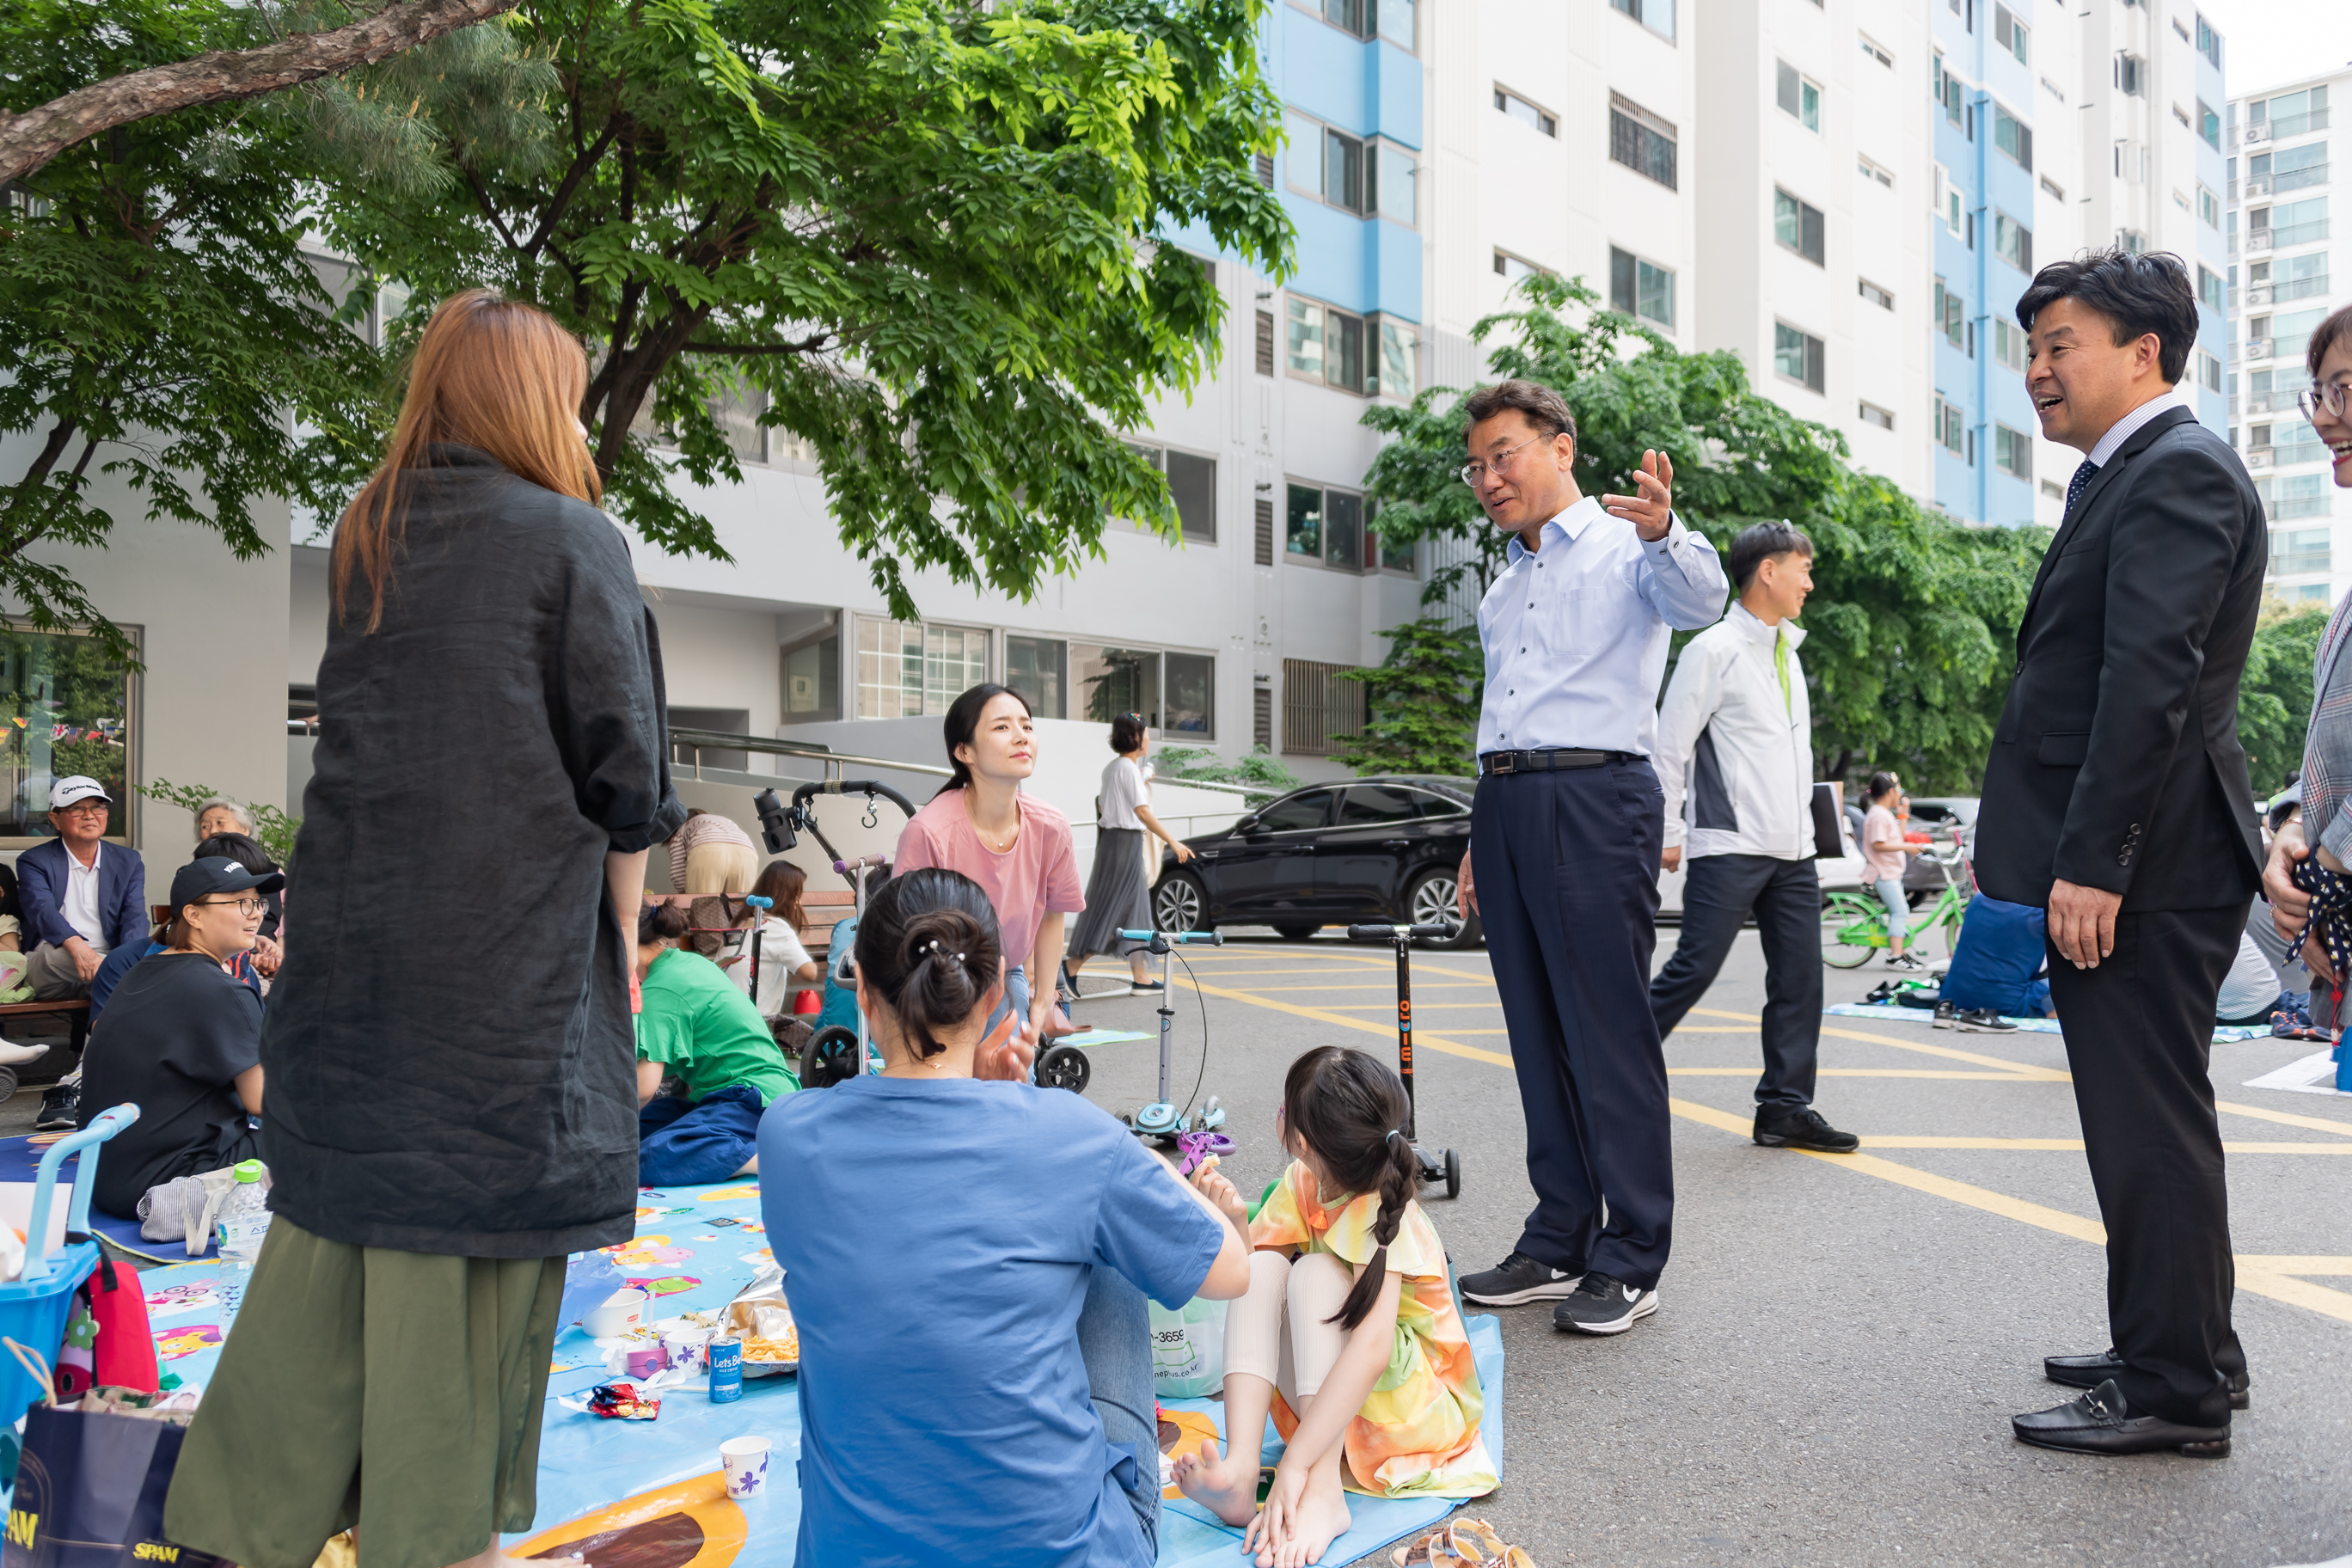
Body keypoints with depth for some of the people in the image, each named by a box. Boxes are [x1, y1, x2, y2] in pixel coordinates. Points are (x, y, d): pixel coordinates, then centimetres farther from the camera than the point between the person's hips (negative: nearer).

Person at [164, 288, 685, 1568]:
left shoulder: (361, 539, 10)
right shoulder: (572, 539, -7)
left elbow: (359, 738, 16)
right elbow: (624, 773, -7)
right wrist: (623, 931, 4)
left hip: (353, 928, 6)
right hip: (511, 942, -6)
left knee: (340, 1198, 15)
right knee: (471, 1220, 3)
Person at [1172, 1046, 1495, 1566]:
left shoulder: (1378, 1216, -27)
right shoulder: (1302, 1184, -4)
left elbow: (1371, 1351, -40)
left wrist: (1295, 1464, -46)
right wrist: (1234, 1223, -22)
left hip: (1416, 1405, -7)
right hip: (1324, 1398, 7)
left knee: (1315, 1273, -28)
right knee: (1263, 1268, -16)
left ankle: (1322, 1490, -37)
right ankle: (1240, 1467, -33)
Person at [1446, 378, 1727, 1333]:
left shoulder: (1624, 547, 1)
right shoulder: (1504, 589, 23)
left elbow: (1698, 599, -22)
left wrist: (1663, 532, -44)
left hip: (1593, 799, -7)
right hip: (1505, 802, 8)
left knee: (1609, 1032, -6)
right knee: (1538, 1033, 9)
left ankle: (1629, 1262, 2)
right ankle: (1559, 1244, 18)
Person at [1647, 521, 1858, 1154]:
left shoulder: (1787, 653, 18)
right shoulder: (1714, 649, -7)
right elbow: (1670, 745, -9)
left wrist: (1804, 827, 18)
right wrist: (1670, 833, -10)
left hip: (1793, 852, 8)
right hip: (1729, 849, -8)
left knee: (1799, 978, 5)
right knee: (1694, 969, -9)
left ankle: (1785, 1108, 12)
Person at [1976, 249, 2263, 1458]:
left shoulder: (2178, 471, -12)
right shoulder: (2125, 476, 19)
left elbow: (2149, 682, -22)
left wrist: (2090, 864, -24)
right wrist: (2025, 847, 18)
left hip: (2143, 865, -11)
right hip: (2112, 862, 11)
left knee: (2150, 1122, -3)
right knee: (2145, 1118, 18)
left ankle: (2175, 1393, 9)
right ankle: (2181, 1348, 31)